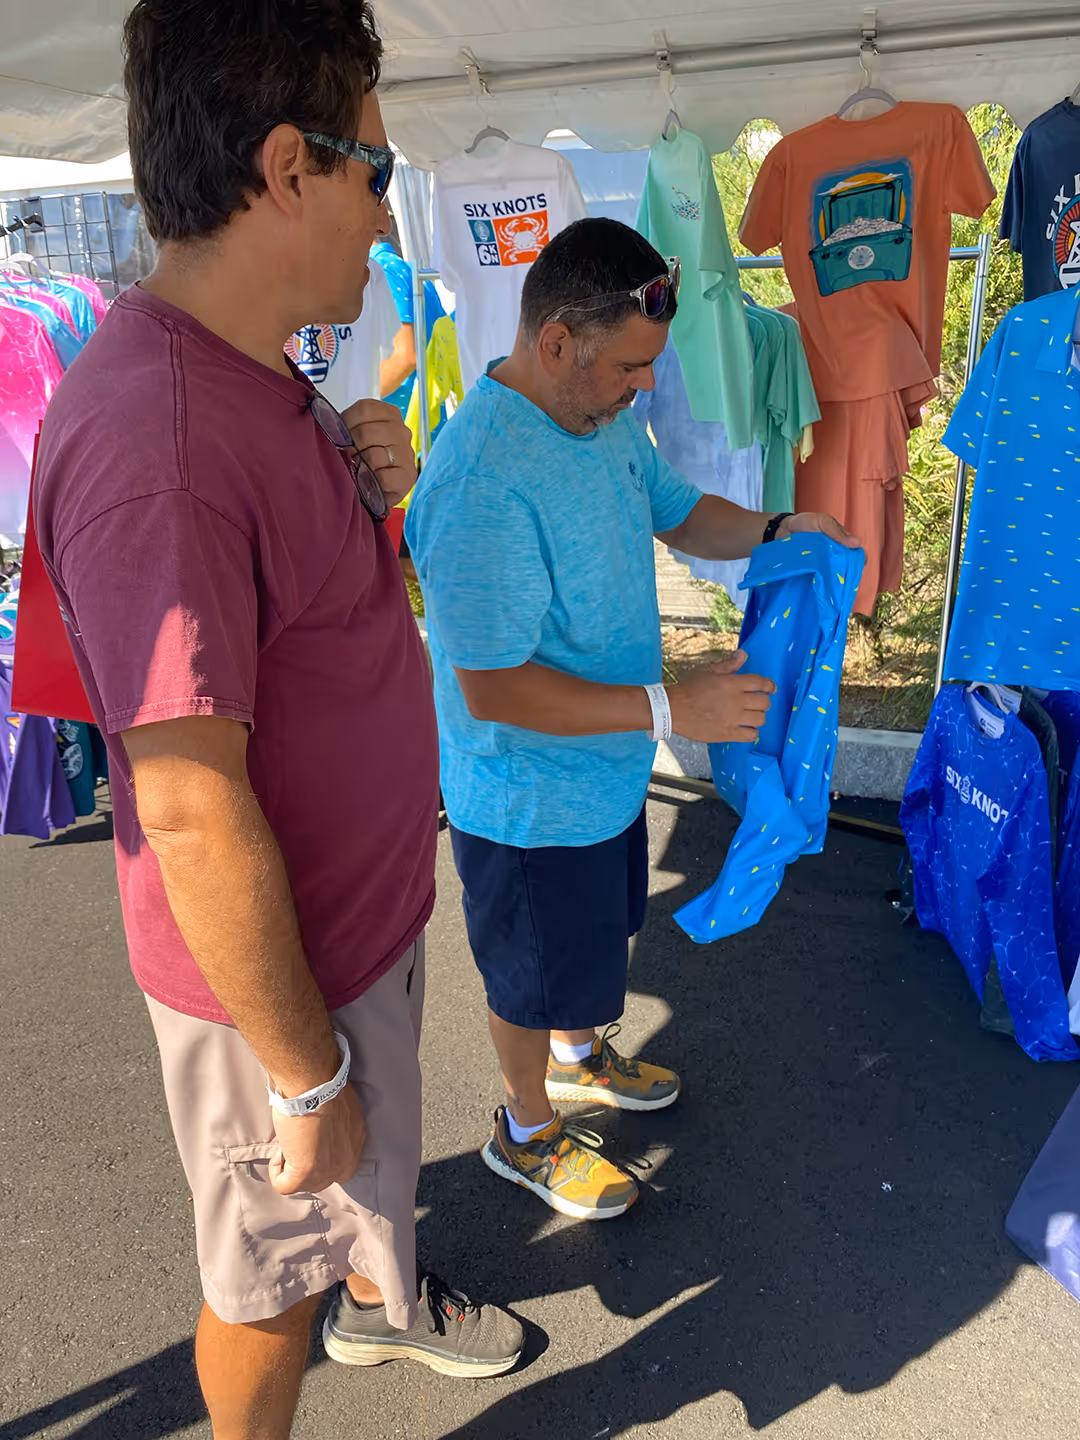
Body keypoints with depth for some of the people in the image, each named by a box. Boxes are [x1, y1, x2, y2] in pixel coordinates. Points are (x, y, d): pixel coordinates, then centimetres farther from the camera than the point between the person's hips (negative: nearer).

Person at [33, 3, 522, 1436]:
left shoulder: (259, 377, 3)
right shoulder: (154, 429, -31)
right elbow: (192, 811, -30)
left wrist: (374, 488, -4)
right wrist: (305, 1074, -19)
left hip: (369, 907, 10)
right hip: (274, 973, -9)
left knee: (379, 1155, 33)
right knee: (270, 1270, 18)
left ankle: (379, 1296, 62)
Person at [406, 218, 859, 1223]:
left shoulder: (602, 418, -2)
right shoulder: (483, 482, -33)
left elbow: (677, 512, 14)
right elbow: (493, 689, -33)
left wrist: (774, 529, -5)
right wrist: (671, 709, -33)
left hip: (606, 769, 9)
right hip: (529, 802, -9)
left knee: (597, 937, 30)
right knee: (536, 976, 15)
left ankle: (580, 1055, 58)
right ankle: (527, 1134, 43)